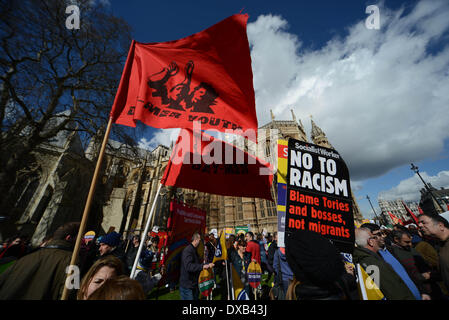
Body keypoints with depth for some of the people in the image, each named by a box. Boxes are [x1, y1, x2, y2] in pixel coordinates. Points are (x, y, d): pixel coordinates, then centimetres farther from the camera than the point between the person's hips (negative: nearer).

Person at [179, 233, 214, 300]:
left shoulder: (194, 250, 9)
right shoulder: (187, 250, -23)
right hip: (187, 286, -9)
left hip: (194, 284, 10)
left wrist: (207, 264, 15)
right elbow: (188, 266, -36)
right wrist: (202, 266, -40)